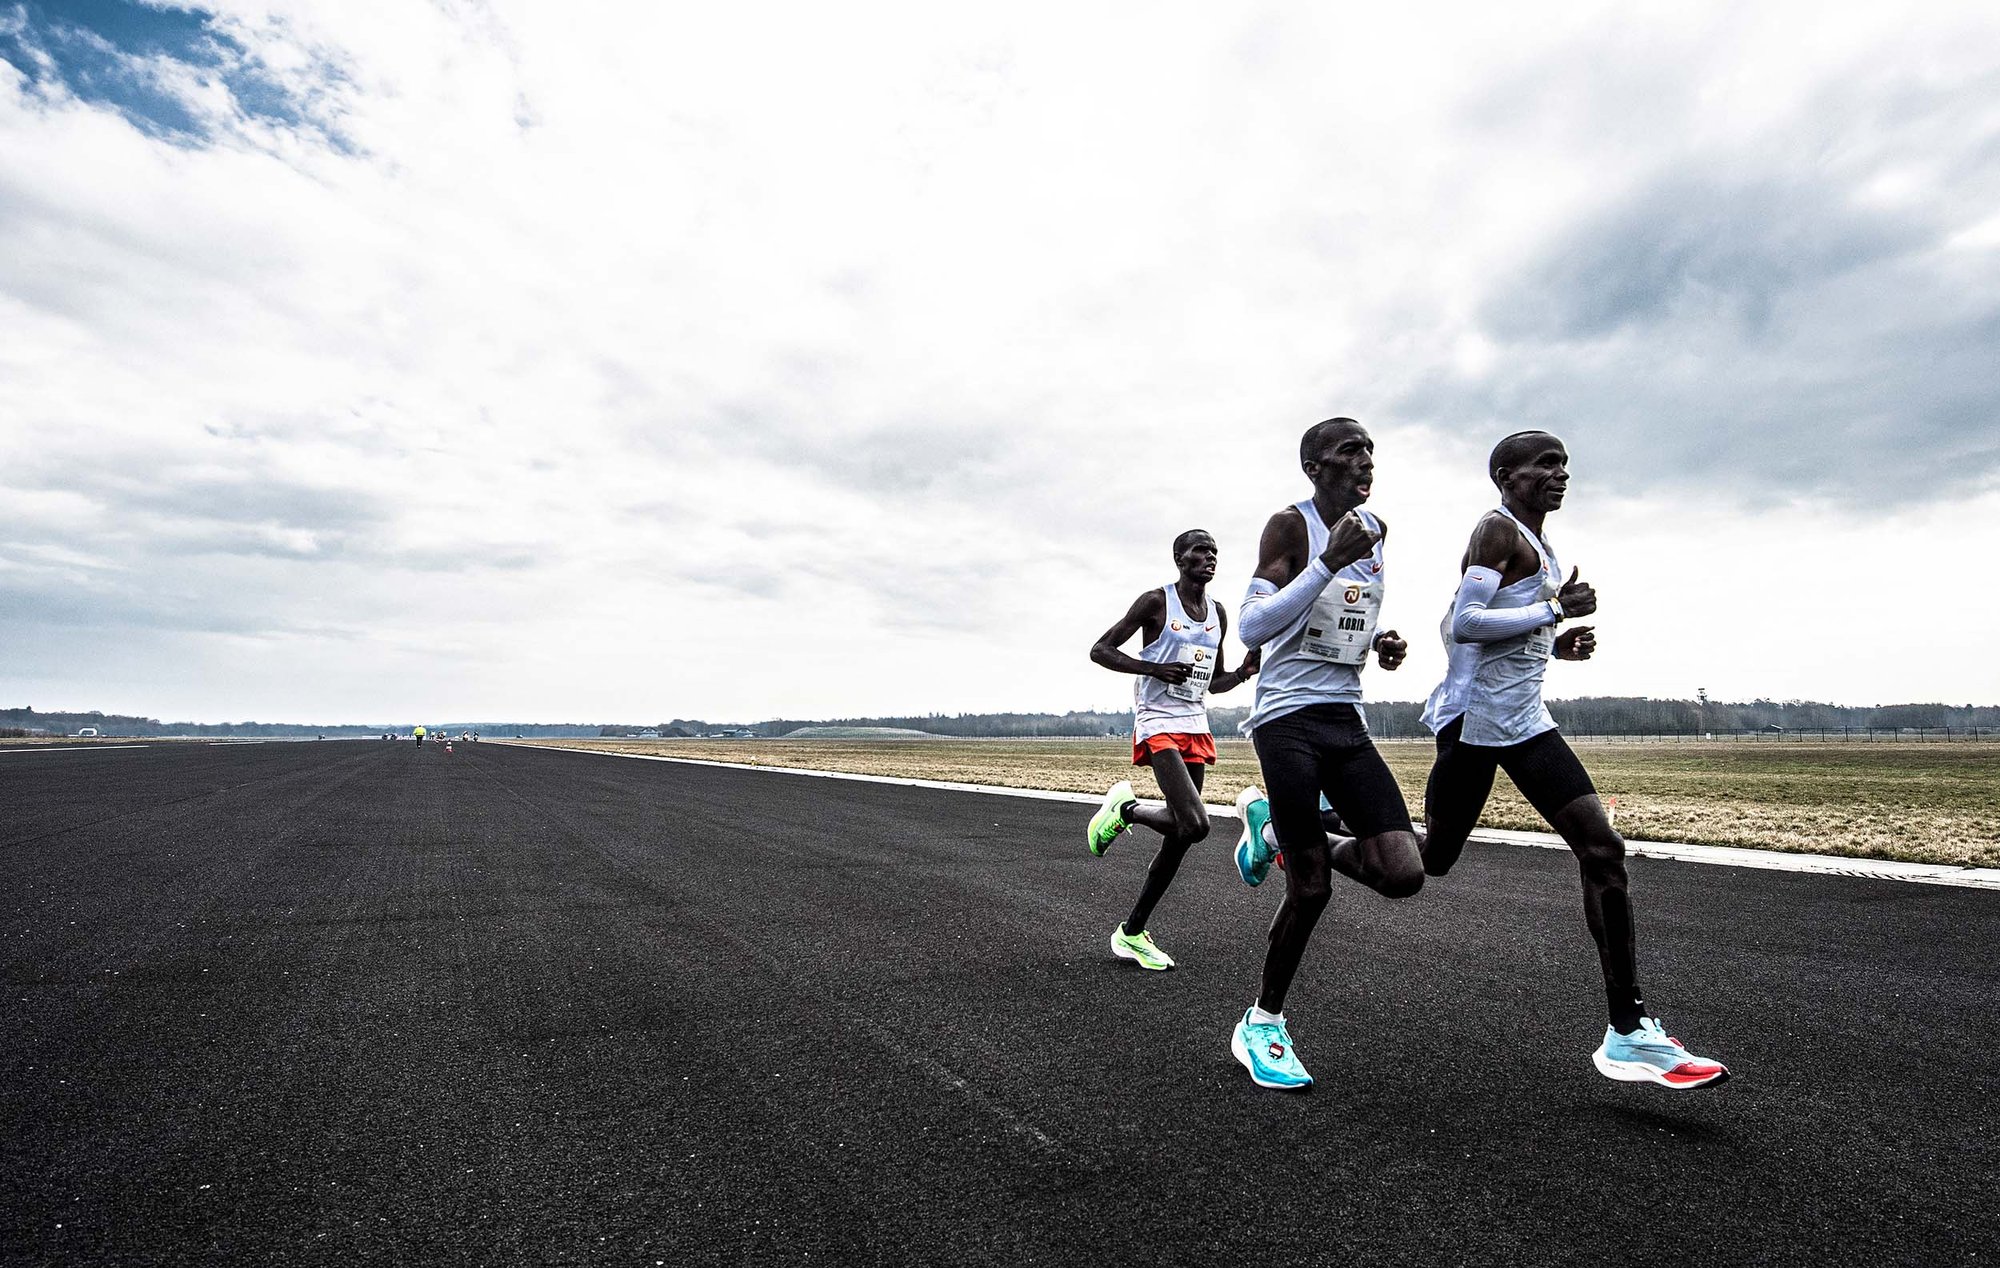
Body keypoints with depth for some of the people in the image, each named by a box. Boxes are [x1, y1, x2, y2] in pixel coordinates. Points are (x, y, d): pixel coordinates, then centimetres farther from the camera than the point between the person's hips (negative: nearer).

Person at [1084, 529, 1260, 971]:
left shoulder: (1218, 614, 15)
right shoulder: (1156, 602, -5)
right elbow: (1100, 650, -6)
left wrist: (1245, 671, 1)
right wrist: (1155, 669, -18)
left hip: (1196, 728, 7)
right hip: (1158, 725, -7)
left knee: (1180, 837, 5)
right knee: (1194, 825, -25)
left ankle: (1132, 933, 17)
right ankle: (1125, 808, 5)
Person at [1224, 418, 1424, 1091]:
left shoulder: (1375, 531, 14)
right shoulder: (1291, 525, -8)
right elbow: (1253, 629, -19)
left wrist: (1380, 641, 9)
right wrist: (1328, 561, -24)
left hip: (1347, 719, 7)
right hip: (1289, 718, -6)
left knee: (1404, 874, -5)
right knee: (1312, 887, -4)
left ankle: (1275, 828, 21)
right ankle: (1262, 1026, 18)